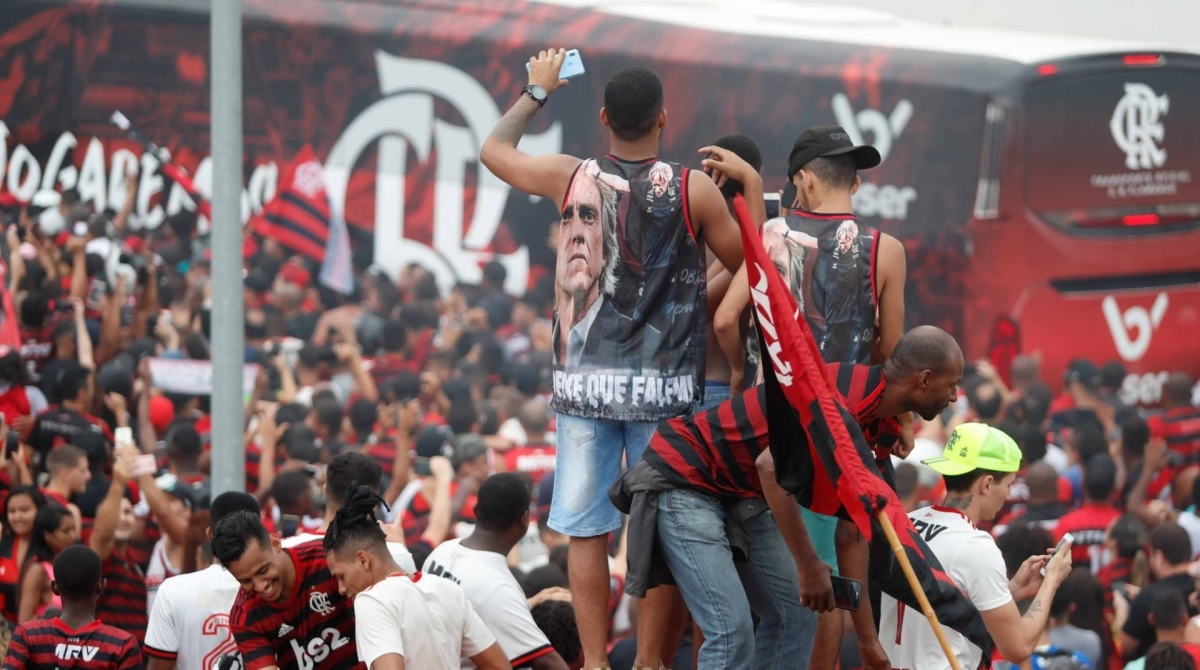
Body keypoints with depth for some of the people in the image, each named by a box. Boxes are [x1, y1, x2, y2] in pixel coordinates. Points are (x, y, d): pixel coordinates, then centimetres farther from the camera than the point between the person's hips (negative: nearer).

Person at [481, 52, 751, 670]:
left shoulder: (572, 178, -1)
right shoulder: (693, 190, -7)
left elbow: (493, 149, 17)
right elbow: (748, 263, 7)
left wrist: (537, 91, 30)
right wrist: (753, 186, 17)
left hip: (584, 380, 1)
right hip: (664, 384, -1)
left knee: (587, 530, 4)